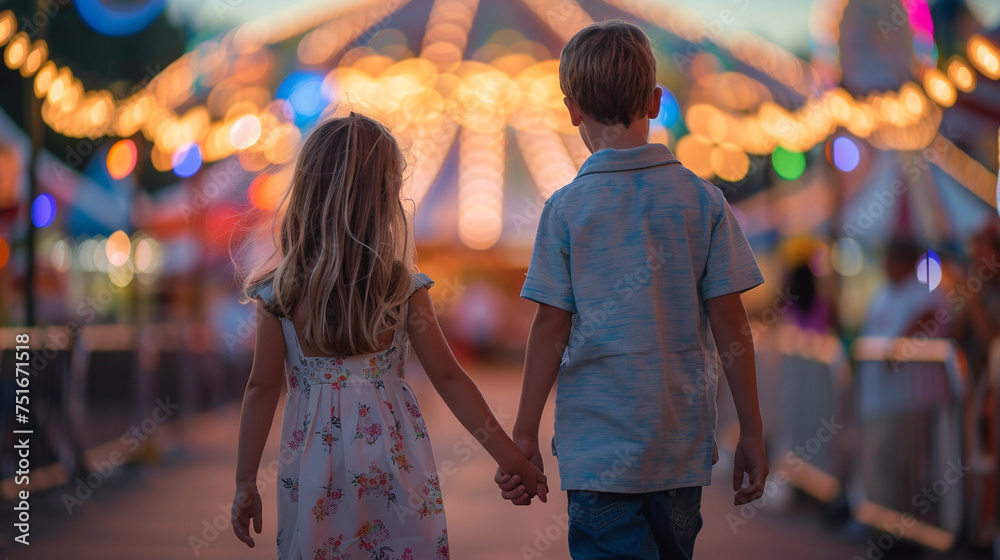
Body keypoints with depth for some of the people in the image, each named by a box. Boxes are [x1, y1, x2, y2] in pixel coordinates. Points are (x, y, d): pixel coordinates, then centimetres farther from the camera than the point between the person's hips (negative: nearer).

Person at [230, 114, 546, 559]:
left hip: (314, 468, 0)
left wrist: (245, 483, 5)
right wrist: (510, 458, 3)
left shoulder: (280, 293, -6)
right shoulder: (403, 289, -5)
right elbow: (449, 379, -3)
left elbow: (262, 389, -3)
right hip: (392, 462, 0)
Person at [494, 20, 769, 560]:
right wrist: (751, 432, 6)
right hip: (684, 444, 3)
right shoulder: (703, 200, -1)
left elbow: (551, 329, -6)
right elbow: (730, 323, -1)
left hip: (598, 447, -3)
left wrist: (524, 435, 2)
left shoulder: (566, 208, -7)